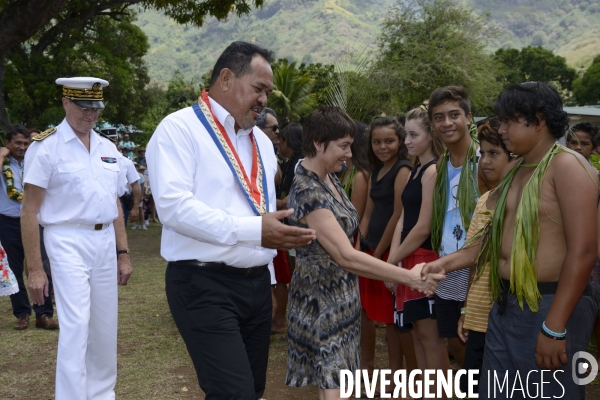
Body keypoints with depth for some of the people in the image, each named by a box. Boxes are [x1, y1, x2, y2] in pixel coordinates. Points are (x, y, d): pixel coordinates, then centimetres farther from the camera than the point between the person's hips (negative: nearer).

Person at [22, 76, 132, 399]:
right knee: (75, 327, -10)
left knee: (105, 327, 14)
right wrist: (34, 268, -12)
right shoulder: (45, 146, -8)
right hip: (68, 242, -6)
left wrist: (123, 254, 13)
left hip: (105, 241, 6)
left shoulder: (108, 149, 10)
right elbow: (30, 210, -9)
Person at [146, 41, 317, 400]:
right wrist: (252, 230, -24)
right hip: (204, 286, -7)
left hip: (257, 283, 8)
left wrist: (267, 279, 17)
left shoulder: (261, 141, 16)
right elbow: (173, 205, -20)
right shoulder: (180, 128, -8)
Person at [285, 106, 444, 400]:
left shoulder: (329, 179, 4)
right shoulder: (308, 192, -24)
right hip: (321, 300, -9)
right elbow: (346, 257, -30)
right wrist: (409, 278, -28)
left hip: (341, 295, 9)